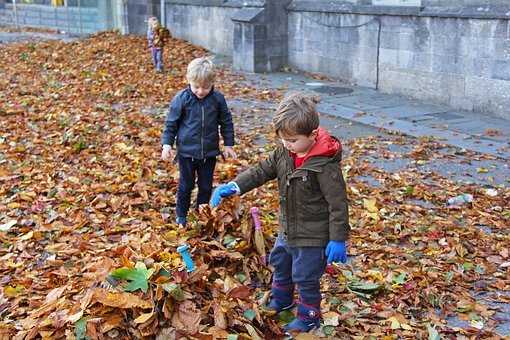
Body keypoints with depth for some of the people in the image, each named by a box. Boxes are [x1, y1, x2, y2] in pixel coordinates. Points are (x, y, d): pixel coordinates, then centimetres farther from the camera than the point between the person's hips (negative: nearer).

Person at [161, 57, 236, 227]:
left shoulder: (217, 99, -7)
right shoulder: (181, 98, -11)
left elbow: (226, 122, 5)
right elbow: (171, 122, -2)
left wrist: (228, 144, 5)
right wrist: (167, 143, -6)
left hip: (209, 152, 2)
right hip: (187, 151, -2)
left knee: (206, 186, 13)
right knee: (186, 185, 11)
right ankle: (181, 214, 29)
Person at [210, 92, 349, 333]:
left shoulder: (325, 166, -27)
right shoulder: (284, 153, -5)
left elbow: (337, 203, -23)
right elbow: (261, 172, 3)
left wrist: (338, 239, -21)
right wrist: (234, 186, -11)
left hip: (313, 237, -8)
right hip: (287, 231, 8)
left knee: (305, 277, 7)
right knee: (279, 264, 27)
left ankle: (309, 317, 29)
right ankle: (281, 300, 51)